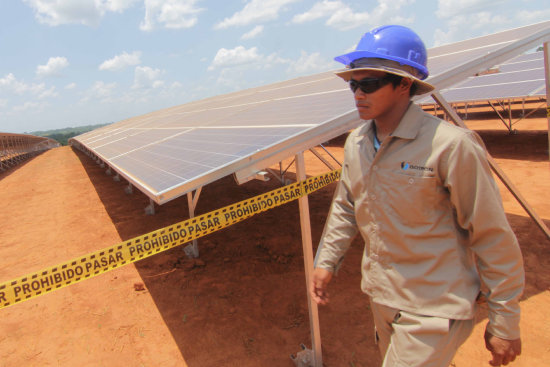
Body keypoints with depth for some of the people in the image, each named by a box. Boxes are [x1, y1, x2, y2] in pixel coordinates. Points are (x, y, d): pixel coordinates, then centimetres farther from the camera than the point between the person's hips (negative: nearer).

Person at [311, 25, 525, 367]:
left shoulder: (451, 145, -22)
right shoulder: (356, 142, -1)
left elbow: (494, 238, -15)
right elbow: (345, 208, 12)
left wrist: (505, 323, -8)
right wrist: (326, 260, 6)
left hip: (433, 311, -6)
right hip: (381, 296, 7)